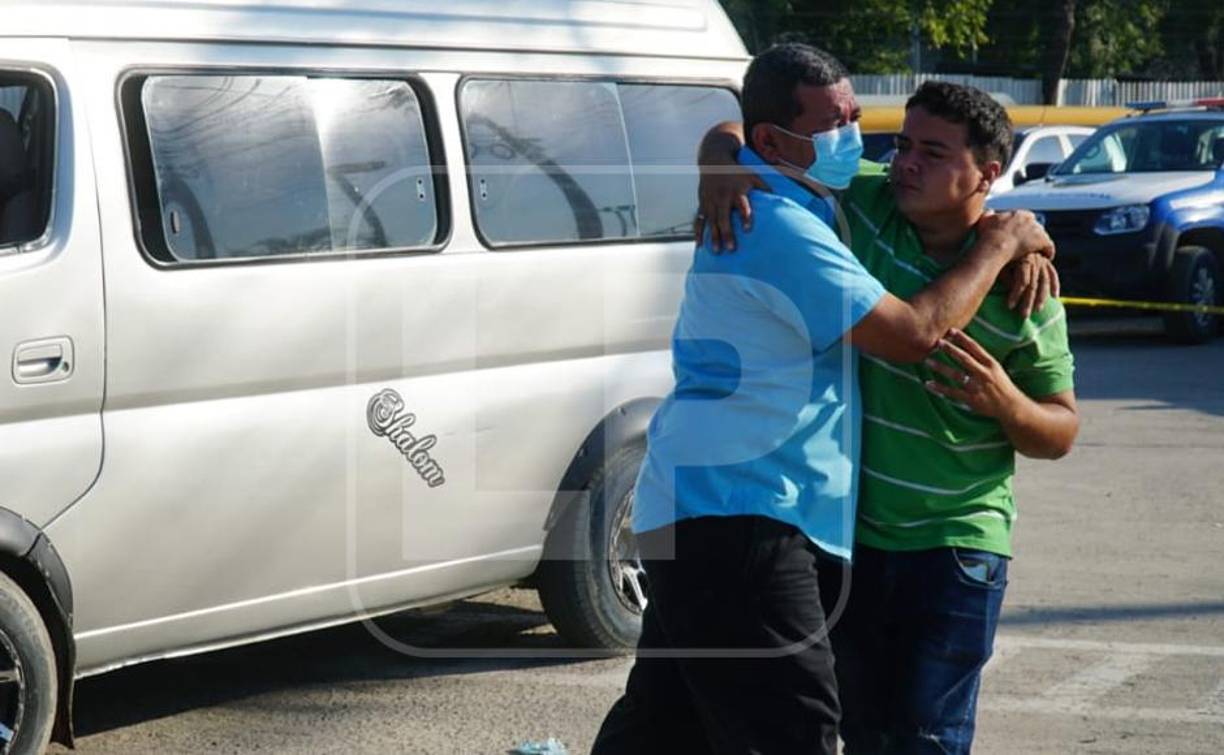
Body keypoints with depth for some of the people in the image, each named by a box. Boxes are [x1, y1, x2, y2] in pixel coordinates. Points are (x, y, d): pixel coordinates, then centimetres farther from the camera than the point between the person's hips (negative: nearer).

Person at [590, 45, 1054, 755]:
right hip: (733, 516, -11)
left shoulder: (799, 206, 15)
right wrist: (999, 245, -6)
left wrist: (1010, 246, 10)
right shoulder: (782, 229, -18)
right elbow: (913, 334, -19)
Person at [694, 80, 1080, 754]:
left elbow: (1060, 433, -1)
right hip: (846, 528, 3)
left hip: (955, 544, -3)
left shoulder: (1022, 286, -8)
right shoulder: (860, 205, -3)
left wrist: (1005, 403, -22)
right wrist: (723, 166, -18)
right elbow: (735, 135, 5)